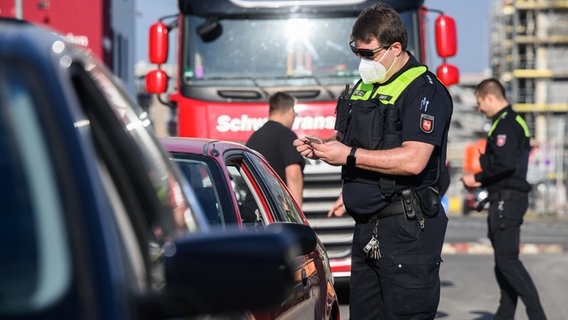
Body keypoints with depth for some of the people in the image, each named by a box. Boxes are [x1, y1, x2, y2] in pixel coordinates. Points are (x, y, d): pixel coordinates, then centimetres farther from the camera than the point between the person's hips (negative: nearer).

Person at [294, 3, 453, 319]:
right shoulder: (364, 87, 16)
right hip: (367, 227, 9)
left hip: (408, 230, -9)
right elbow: (345, 141, 28)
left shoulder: (424, 89, -12)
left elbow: (413, 160, -24)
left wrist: (350, 156, -18)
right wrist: (319, 148, 5)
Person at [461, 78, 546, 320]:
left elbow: (505, 164, -25)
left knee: (507, 260, -12)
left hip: (506, 200, -11)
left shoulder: (505, 125, -14)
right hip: (509, 198, 11)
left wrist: (477, 178, -12)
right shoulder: (514, 122, 19)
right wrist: (482, 182, 15)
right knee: (504, 259, 14)